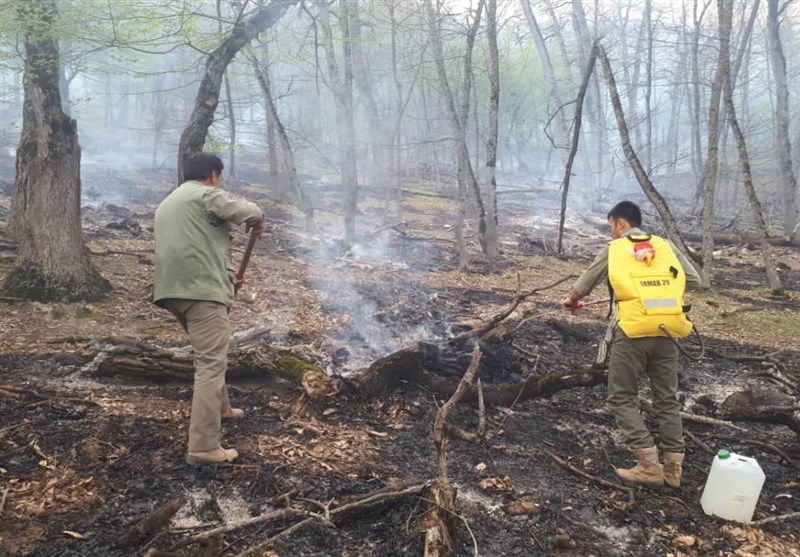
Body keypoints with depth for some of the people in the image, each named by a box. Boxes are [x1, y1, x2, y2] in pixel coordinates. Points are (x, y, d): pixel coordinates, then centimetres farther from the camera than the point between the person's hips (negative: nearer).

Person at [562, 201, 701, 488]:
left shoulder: (613, 249, 7)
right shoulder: (665, 245, 14)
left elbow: (585, 283, 16)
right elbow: (694, 280, 14)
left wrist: (571, 300, 37)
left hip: (633, 333, -4)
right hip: (667, 331, 4)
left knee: (622, 398, 8)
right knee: (667, 399, 15)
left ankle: (649, 465, 2)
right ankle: (673, 468, 19)